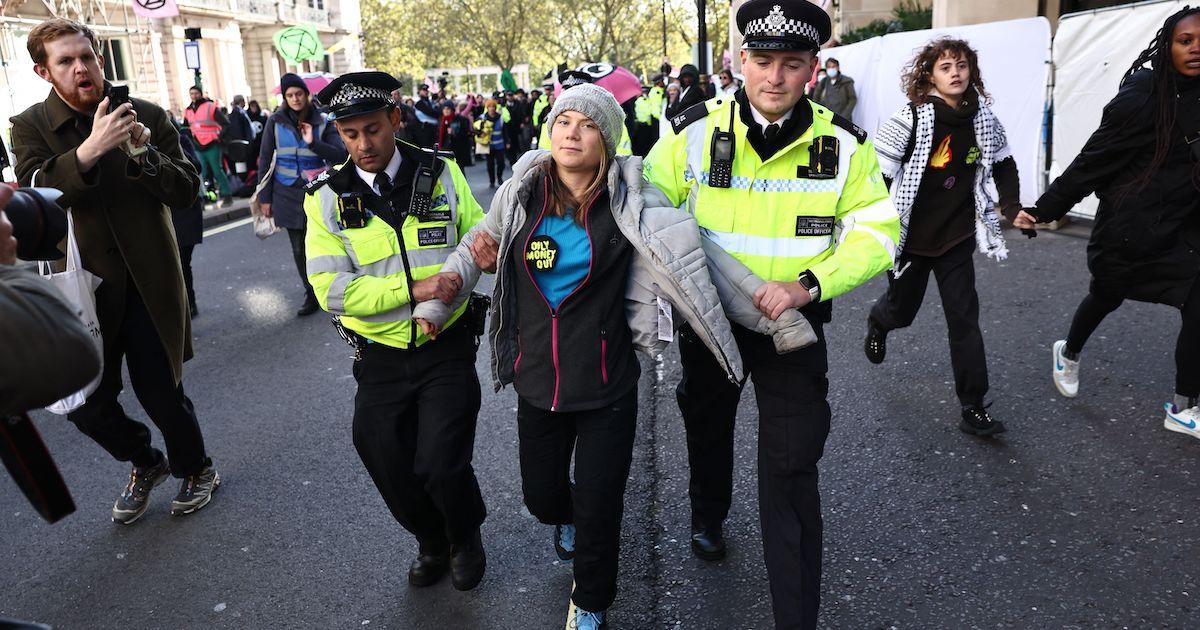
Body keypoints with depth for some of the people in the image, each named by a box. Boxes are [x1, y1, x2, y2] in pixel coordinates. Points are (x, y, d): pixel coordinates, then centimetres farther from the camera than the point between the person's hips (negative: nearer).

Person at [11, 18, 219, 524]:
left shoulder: (147, 116, -1)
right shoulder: (30, 127, 0)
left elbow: (187, 191, -5)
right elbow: (33, 193, -17)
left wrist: (145, 154, -23)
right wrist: (89, 150, -32)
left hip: (150, 281, -1)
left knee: (161, 392, 2)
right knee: (84, 402, 6)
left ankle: (195, 469, 30)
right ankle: (145, 465, 34)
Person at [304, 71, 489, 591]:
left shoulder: (441, 174, -3)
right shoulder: (326, 198, -5)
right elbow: (332, 290, -12)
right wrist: (414, 289, -21)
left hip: (446, 349, -1)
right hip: (380, 358, 2)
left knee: (440, 465, -9)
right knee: (391, 471, 12)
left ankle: (466, 538, 27)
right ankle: (431, 542, 44)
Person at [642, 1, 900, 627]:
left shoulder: (844, 144, -11)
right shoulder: (694, 132, -12)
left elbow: (877, 233, -8)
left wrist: (807, 285, -24)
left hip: (794, 321, -1)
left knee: (791, 469, -3)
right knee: (708, 426, 25)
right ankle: (708, 515, 57)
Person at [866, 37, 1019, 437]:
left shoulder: (983, 119, 1)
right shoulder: (911, 117, -14)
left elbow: (1003, 162, 18)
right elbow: (877, 171, -15)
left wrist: (1013, 207, 9)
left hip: (956, 237, 3)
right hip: (910, 236, -3)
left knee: (964, 317, -1)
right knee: (902, 309, 14)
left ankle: (973, 407, 5)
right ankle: (878, 321, 53)